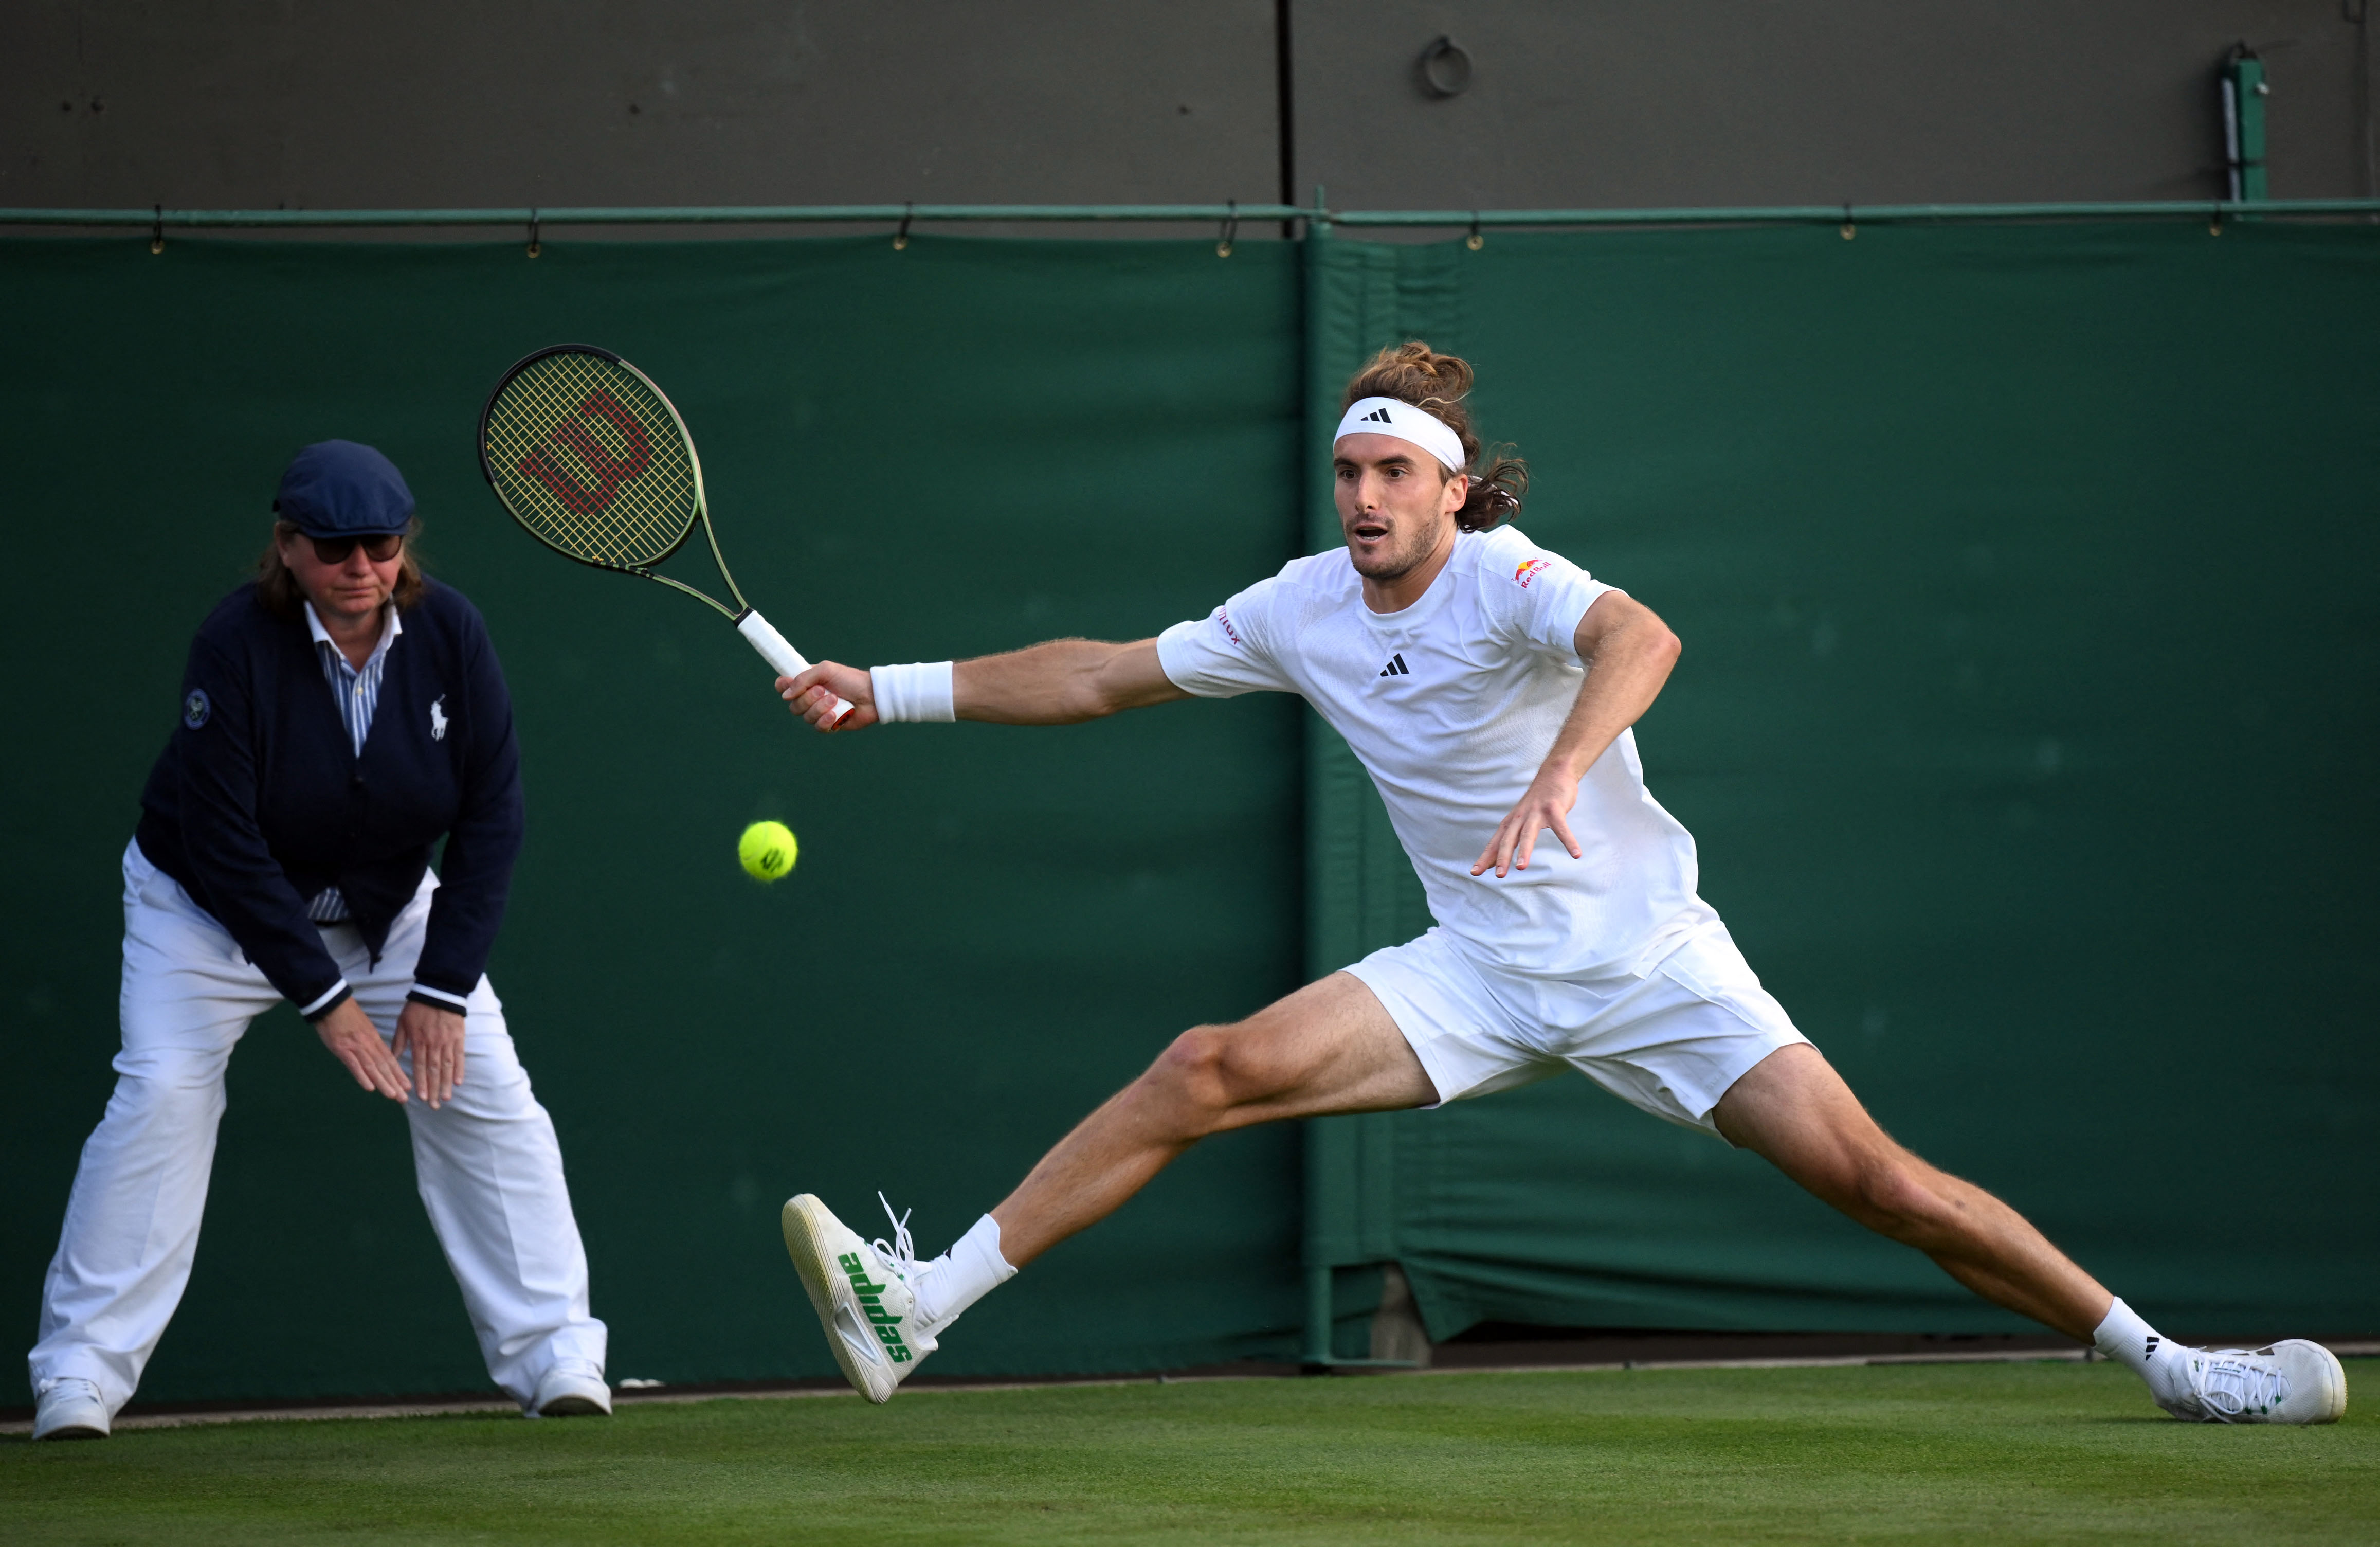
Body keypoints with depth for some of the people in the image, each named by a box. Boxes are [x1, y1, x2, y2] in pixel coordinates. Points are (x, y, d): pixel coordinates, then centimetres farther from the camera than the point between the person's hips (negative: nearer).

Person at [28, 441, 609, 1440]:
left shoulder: (449, 635, -18)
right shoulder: (237, 645, -28)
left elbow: (491, 817, -12)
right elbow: (225, 845, -27)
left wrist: (443, 988, -17)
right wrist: (325, 998, -28)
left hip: (390, 908, 3)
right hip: (212, 908, -3)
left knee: (485, 1089, -8)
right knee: (162, 1092, -19)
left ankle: (553, 1355, -1)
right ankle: (80, 1372, -14)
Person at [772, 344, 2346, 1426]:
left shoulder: (1509, 579, -17)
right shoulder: (1301, 608, 1)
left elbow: (1640, 638, -40)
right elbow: (1102, 674, 11)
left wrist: (1561, 772, -59)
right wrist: (893, 689, 8)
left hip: (1649, 956, -4)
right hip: (1480, 975, 4)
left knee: (1878, 1181, -13)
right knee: (1208, 1072, -13)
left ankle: (2165, 1360, 0)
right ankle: (918, 1309, -15)